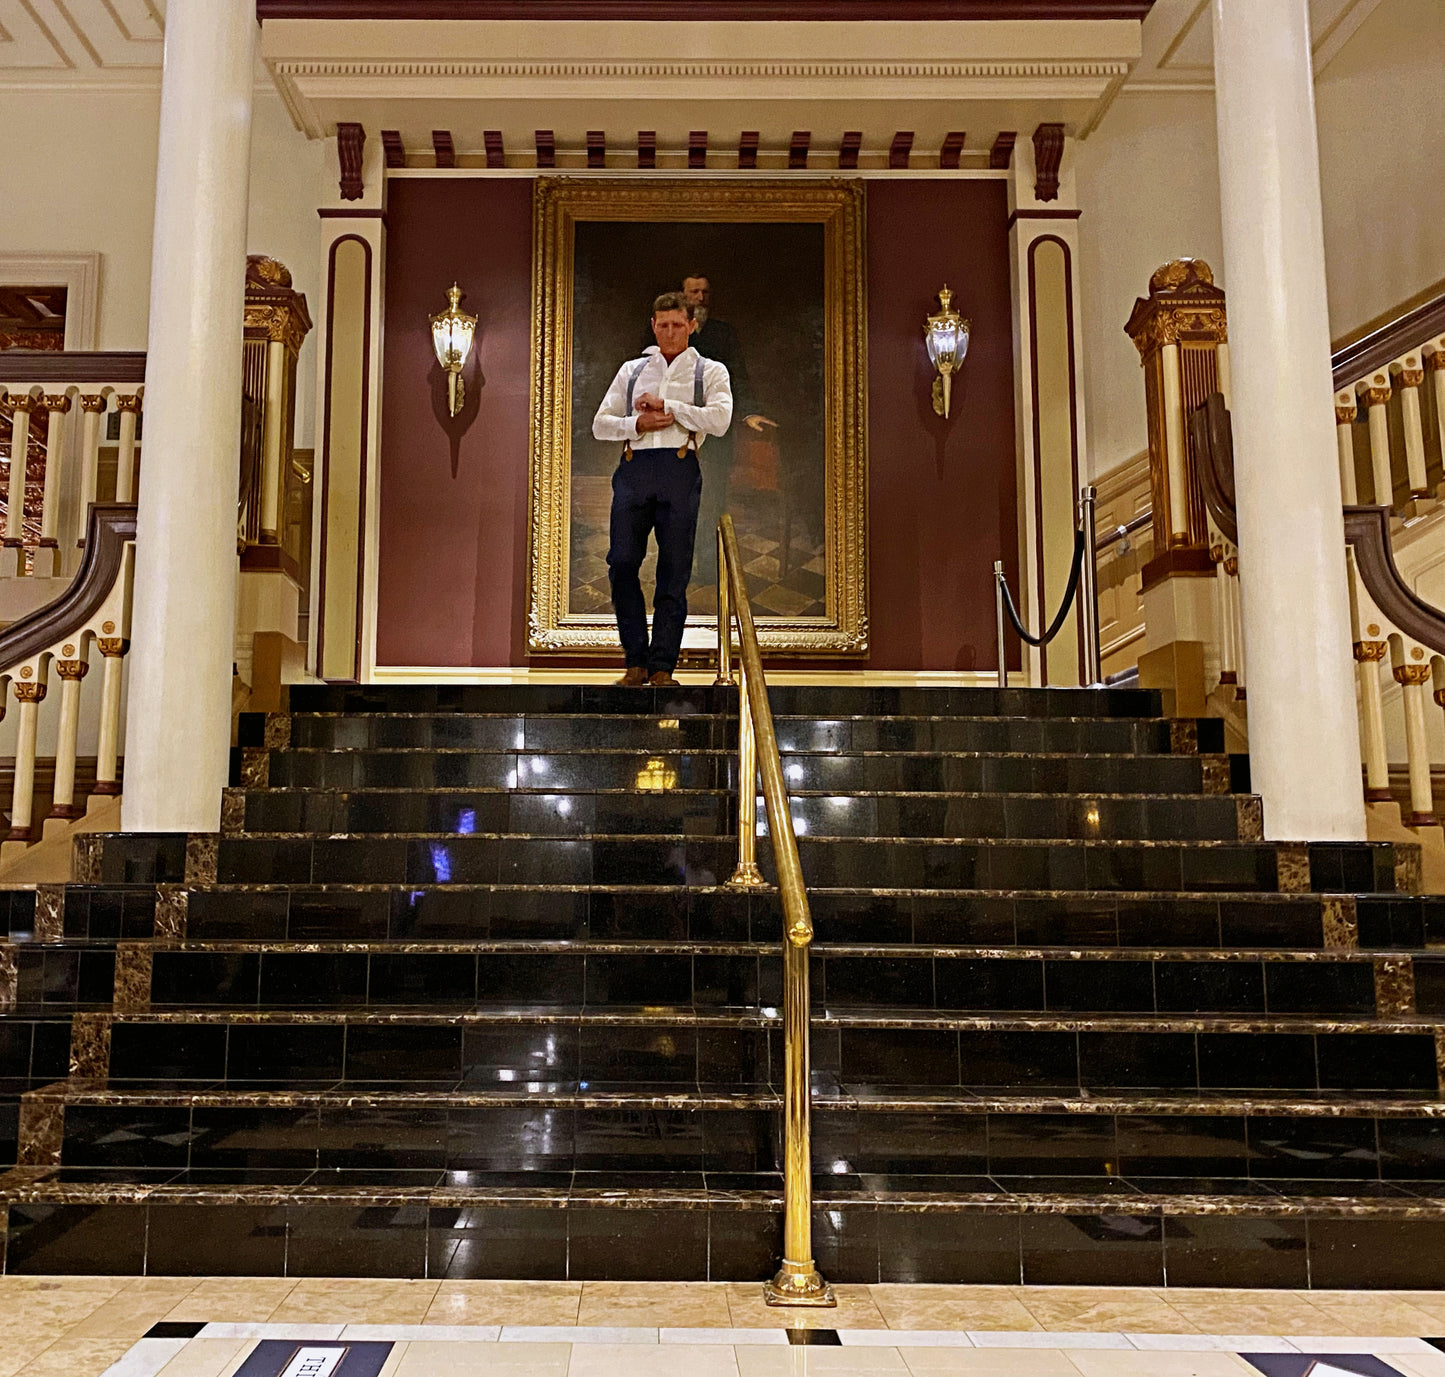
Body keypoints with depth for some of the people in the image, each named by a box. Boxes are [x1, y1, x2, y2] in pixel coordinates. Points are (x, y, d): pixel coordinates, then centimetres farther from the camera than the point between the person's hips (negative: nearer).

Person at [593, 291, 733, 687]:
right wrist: (638, 423, -2)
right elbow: (600, 424, 16)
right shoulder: (631, 370, 23)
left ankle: (662, 666, 3)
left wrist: (667, 407, -4)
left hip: (679, 471, -2)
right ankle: (636, 661, 3)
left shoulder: (711, 371, 15)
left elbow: (719, 420, -4)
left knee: (674, 571, -3)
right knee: (621, 561, -9)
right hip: (633, 468, 2)